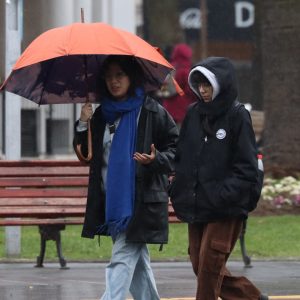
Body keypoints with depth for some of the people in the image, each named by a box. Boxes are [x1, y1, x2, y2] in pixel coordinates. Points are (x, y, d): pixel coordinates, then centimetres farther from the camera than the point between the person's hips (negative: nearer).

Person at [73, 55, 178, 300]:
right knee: (137, 261, 13)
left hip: (140, 201, -6)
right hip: (109, 200, 6)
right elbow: (85, 153, 16)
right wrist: (83, 125, 1)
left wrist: (156, 160, -19)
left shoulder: (152, 112, -4)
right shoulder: (102, 114, 13)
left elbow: (176, 148, -1)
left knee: (122, 259, -13)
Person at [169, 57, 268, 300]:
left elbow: (247, 168, -10)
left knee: (210, 265, -8)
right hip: (195, 205, 6)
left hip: (225, 210, -6)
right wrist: (179, 191, 1)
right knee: (200, 264, 9)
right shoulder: (194, 114, 8)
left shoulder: (238, 117, -8)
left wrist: (223, 195, -20)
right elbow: (181, 158, 14)